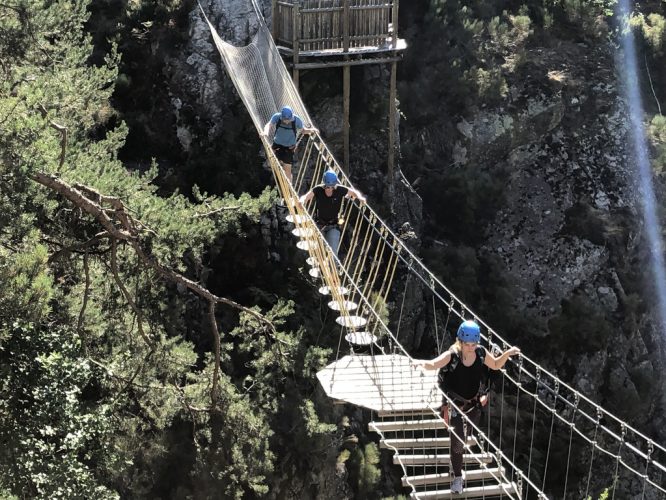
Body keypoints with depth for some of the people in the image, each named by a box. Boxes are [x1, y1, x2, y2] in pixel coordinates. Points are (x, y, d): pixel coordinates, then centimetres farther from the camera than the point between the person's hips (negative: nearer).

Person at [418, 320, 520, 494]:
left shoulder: (481, 352, -14)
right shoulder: (452, 355, -26)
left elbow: (495, 365, 5)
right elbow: (434, 364, -40)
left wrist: (507, 354, -11)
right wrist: (423, 364, -61)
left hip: (474, 402, 5)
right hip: (455, 404, -5)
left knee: (468, 434, 25)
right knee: (458, 441, -7)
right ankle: (457, 477, 14)